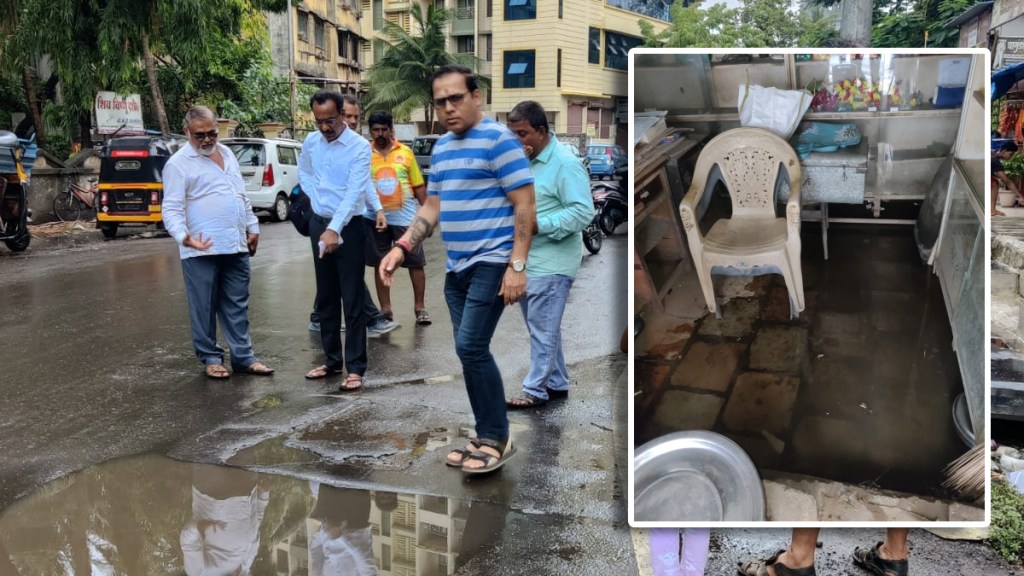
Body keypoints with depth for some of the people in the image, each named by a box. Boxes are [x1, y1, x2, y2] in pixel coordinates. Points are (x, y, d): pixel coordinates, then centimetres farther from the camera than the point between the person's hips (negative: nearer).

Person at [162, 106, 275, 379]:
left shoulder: (227, 154, 15)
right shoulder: (178, 163, -6)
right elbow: (172, 209, -12)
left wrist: (252, 227, 18)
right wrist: (183, 236, -29)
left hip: (236, 246, 6)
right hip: (201, 250, -6)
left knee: (237, 305, 10)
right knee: (204, 307, 3)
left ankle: (243, 356, 16)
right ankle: (211, 357, 15)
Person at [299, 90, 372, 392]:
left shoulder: (359, 146, -15)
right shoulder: (310, 142, 3)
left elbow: (354, 192, -23)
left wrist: (334, 229, -31)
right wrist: (315, 197, 4)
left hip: (348, 226, -6)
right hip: (318, 223, 6)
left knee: (352, 300, -3)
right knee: (325, 298, 13)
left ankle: (355, 367, 3)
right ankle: (333, 359, 25)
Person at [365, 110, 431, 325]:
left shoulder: (405, 152, 2)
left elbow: (419, 186, 4)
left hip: (405, 217, 0)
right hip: (376, 218, 0)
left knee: (416, 263, 4)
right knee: (381, 265, 9)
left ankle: (419, 307, 17)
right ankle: (385, 309, 20)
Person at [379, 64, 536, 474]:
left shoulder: (498, 139, -8)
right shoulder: (441, 148, 15)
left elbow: (525, 206, -12)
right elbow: (432, 207, 20)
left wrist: (517, 265, -19)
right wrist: (402, 248, 6)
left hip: (491, 263, -8)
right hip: (457, 267, 8)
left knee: (471, 347, -14)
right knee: (470, 353, 9)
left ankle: (498, 440, 0)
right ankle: (486, 438, 20)